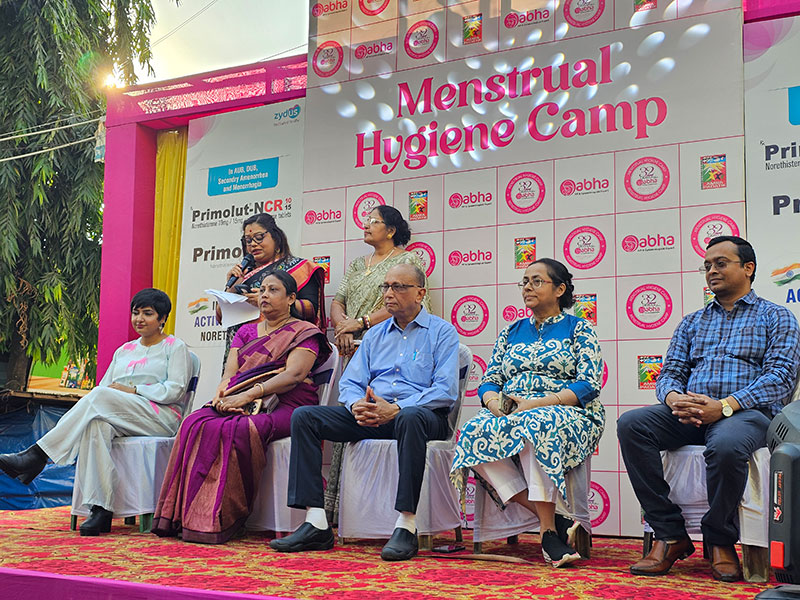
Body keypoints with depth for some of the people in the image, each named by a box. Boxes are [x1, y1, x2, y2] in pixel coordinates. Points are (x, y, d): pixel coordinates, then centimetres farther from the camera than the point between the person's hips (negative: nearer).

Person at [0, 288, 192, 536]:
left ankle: (36, 455, -32)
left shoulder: (175, 347, 9)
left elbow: (176, 390, -5)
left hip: (160, 418, -5)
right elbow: (105, 385, 18)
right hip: (117, 419, 5)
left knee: (101, 396, -31)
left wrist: (132, 390, -10)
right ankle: (101, 510, -39)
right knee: (97, 426, -34)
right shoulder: (124, 350, 27)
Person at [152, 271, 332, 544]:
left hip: (284, 406, -5)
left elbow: (293, 374, -10)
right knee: (196, 424, -25)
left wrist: (247, 395, -20)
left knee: (236, 430, -35)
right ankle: (185, 516, -27)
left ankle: (219, 520, -30)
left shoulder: (304, 333, 7)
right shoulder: (246, 332, 26)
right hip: (238, 403, 5)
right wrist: (222, 393, -11)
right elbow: (230, 372, 14)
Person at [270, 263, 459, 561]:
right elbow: (349, 382, 14)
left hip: (420, 412, -5)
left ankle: (406, 526, -37)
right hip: (370, 417, 6)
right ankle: (316, 523, -19)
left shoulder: (442, 332, 5)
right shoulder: (375, 335, 22)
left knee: (410, 418, -42)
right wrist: (356, 405, -11)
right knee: (303, 416, -13)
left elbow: (446, 391, -9)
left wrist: (396, 409, -21)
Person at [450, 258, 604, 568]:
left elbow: (589, 385, -6)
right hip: (511, 414, 5)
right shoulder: (511, 332, 22)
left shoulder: (579, 329, 7)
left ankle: (548, 529, -33)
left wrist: (536, 404, -17)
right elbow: (489, 381, 17)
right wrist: (494, 401, -9)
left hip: (567, 413, -4)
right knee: (475, 432, -29)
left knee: (536, 426, -40)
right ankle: (554, 520, -28)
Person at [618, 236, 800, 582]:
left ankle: (719, 540, -13)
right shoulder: (692, 323, 27)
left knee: (726, 444, -41)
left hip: (748, 411, -4)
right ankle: (670, 535, -20)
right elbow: (670, 372, 17)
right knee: (631, 424, -25)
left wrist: (725, 406, -18)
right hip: (689, 414, 5)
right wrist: (674, 398, -10)